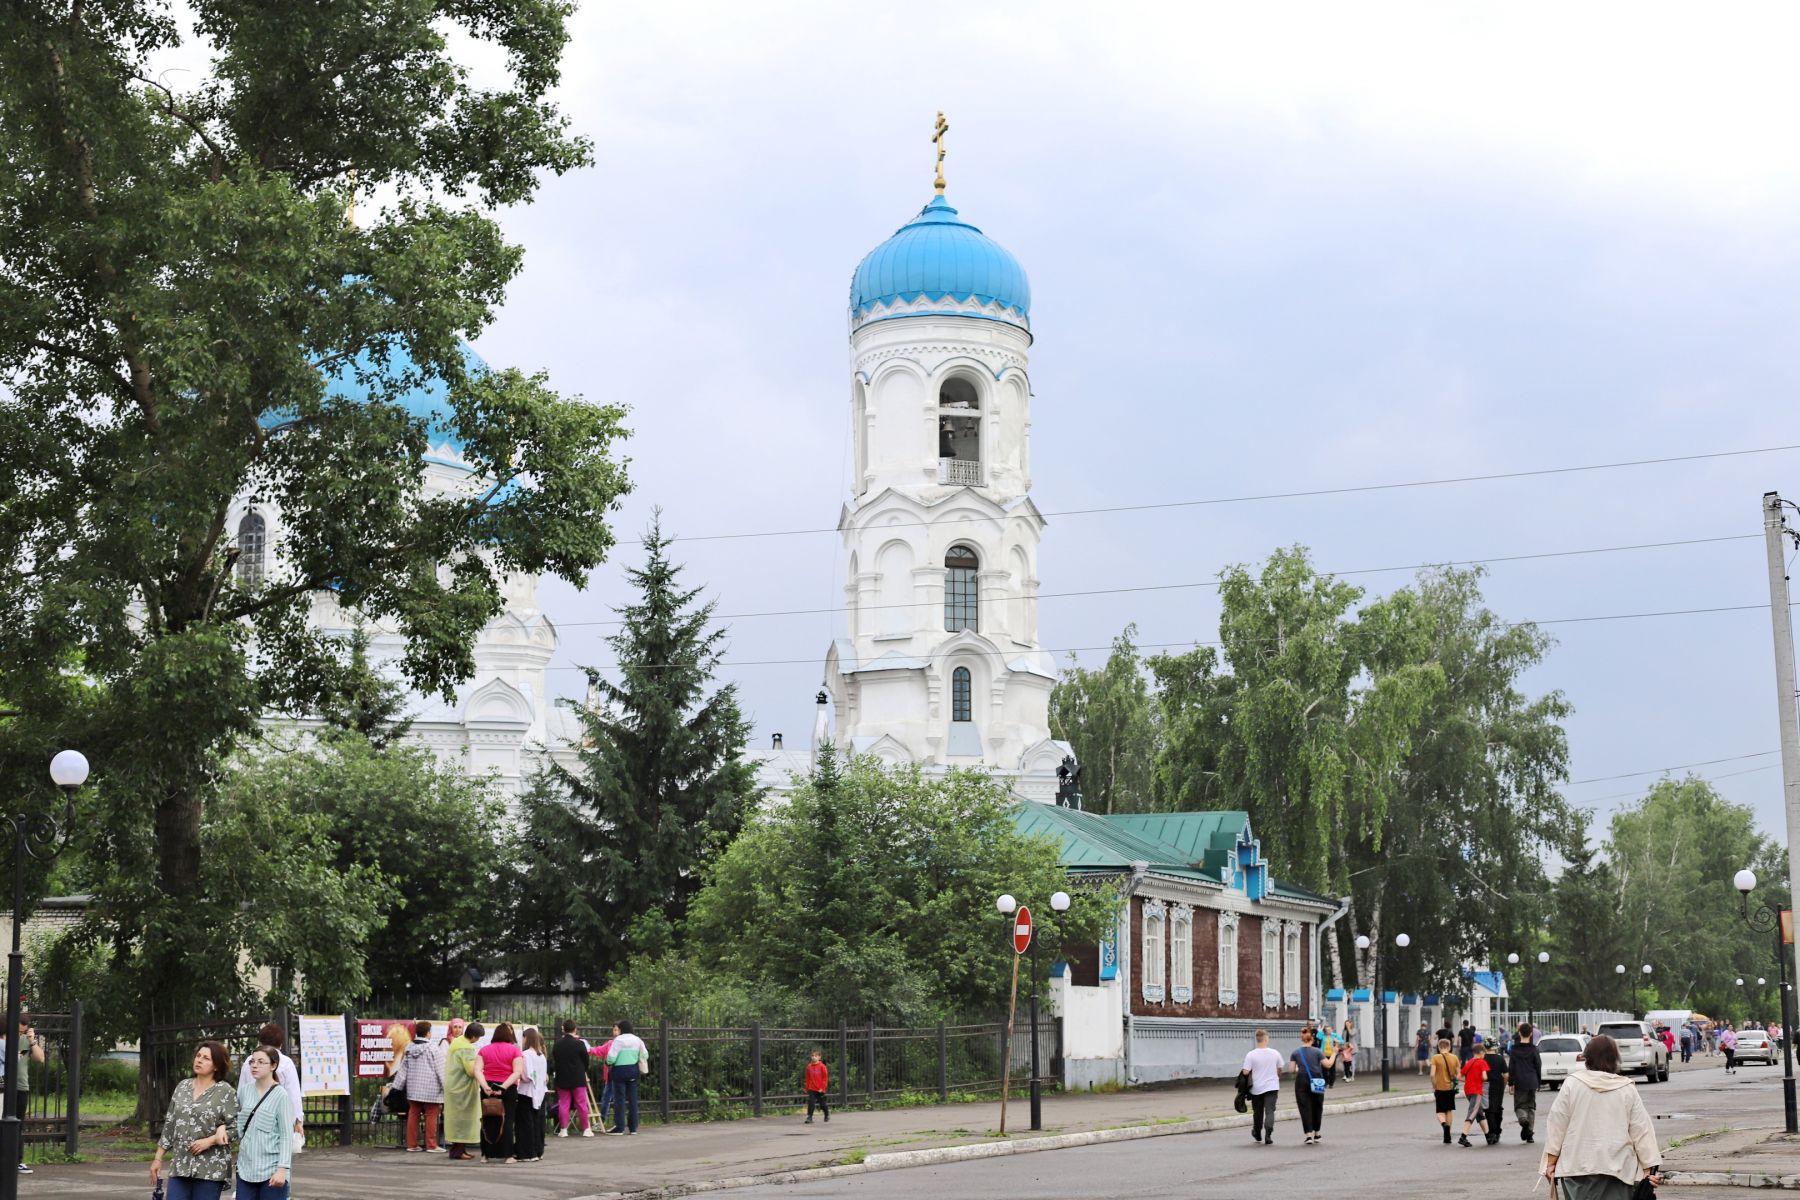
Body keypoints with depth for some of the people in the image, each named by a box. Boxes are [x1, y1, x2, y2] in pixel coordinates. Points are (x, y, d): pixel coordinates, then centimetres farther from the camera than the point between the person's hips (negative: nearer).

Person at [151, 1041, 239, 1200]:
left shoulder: (225, 1091, -5)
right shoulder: (182, 1086, 12)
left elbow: (236, 1127, -7)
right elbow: (170, 1124, 15)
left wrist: (209, 1141, -18)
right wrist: (158, 1157, 12)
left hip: (211, 1168, -5)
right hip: (180, 1166, 5)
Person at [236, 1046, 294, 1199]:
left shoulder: (281, 1096, -7)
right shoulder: (244, 1091, 7)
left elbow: (286, 1136, -9)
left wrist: (282, 1168, -16)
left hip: (271, 1169, -5)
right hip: (246, 1168, 5)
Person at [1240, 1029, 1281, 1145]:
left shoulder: (1251, 1055, -11)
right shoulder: (1275, 1053, -3)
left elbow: (1245, 1072, -13)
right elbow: (1279, 1070, 10)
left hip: (1256, 1088, 0)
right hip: (1272, 1086, 0)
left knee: (1257, 1112, 16)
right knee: (1270, 1111, -2)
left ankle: (1257, 1134, 33)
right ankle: (1268, 1135, -18)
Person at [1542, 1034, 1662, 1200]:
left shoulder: (1572, 1084, -1)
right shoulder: (1627, 1090, 2)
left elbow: (1556, 1126, 0)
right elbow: (1642, 1132, 2)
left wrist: (1551, 1162, 6)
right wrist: (1650, 1169, 6)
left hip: (1577, 1167, -1)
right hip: (1617, 1168, 1)